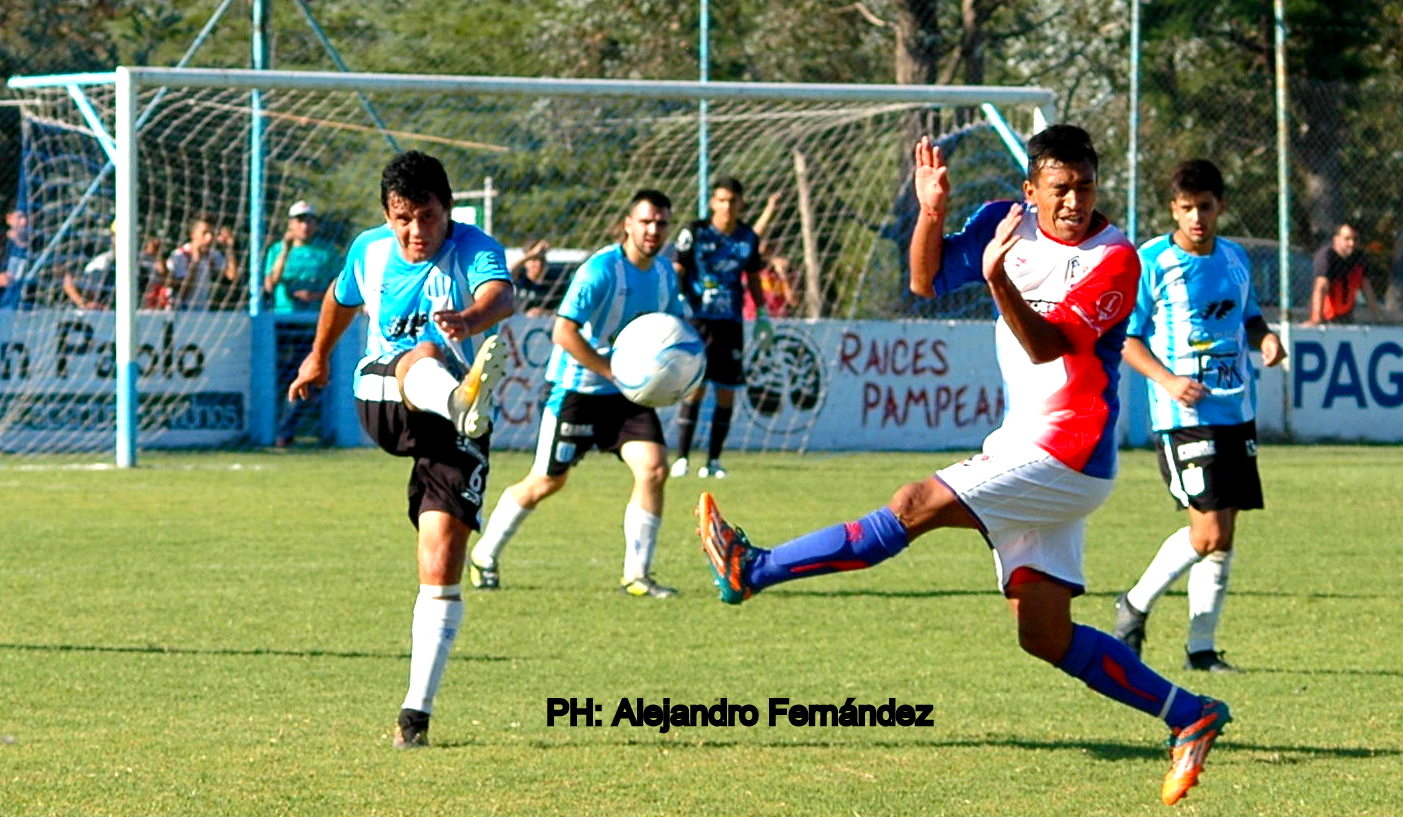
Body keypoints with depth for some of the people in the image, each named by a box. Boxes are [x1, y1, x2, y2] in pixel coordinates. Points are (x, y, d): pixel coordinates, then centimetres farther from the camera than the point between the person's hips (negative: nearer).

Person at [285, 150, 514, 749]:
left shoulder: (475, 250, -10)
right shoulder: (369, 251, 4)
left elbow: (499, 297, -34)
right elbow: (341, 298, 28)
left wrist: (470, 318, -57)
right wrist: (318, 357, 44)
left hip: (451, 435, -1)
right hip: (382, 406, 1)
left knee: (441, 570, -11)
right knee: (421, 355, -35)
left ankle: (417, 710, -4)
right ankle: (463, 400, -73)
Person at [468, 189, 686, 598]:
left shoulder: (664, 274, 4)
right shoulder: (600, 270, -19)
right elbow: (564, 332, -24)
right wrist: (614, 372, -24)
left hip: (628, 394, 6)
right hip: (576, 390, -6)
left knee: (653, 467, -14)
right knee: (547, 480, 3)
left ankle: (637, 575, -6)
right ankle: (485, 556, 24)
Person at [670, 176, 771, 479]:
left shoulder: (748, 238, 8)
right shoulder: (694, 232, -3)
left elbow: (753, 278, 20)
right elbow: (676, 272, 0)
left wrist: (762, 314, 15)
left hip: (731, 322, 4)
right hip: (698, 318, -4)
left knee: (726, 391, 1)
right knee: (695, 386, -11)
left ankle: (714, 460, 8)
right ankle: (682, 457, -5)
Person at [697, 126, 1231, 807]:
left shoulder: (1114, 260, -14)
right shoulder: (1006, 223, 5)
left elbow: (1046, 345, -24)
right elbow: (926, 282, 4)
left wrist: (999, 279, -40)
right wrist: (932, 211, -13)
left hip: (1065, 461, -8)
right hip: (1025, 446, 8)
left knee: (915, 506, -15)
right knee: (1044, 636, 5)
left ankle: (752, 571, -6)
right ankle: (1187, 715, 11)